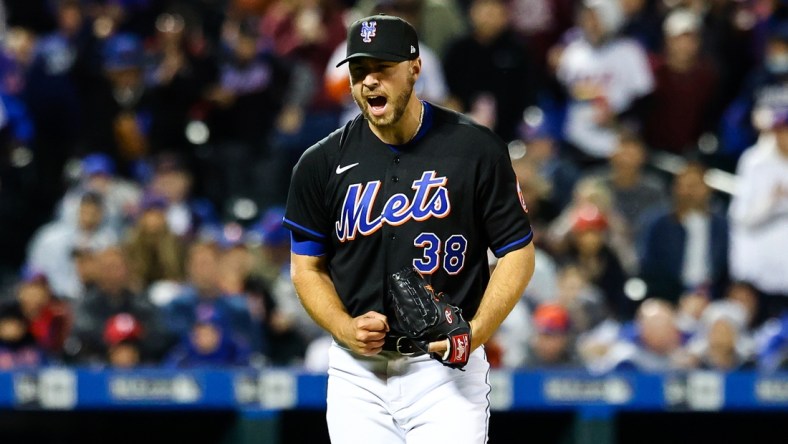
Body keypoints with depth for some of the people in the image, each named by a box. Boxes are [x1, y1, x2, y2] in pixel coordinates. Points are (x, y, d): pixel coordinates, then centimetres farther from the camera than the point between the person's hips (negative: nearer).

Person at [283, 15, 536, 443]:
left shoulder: (476, 149, -3)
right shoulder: (322, 163, 2)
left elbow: (518, 252, 0)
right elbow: (307, 266, 11)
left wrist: (475, 332, -14)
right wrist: (345, 328, -8)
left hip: (446, 366, -2)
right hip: (357, 372, 2)